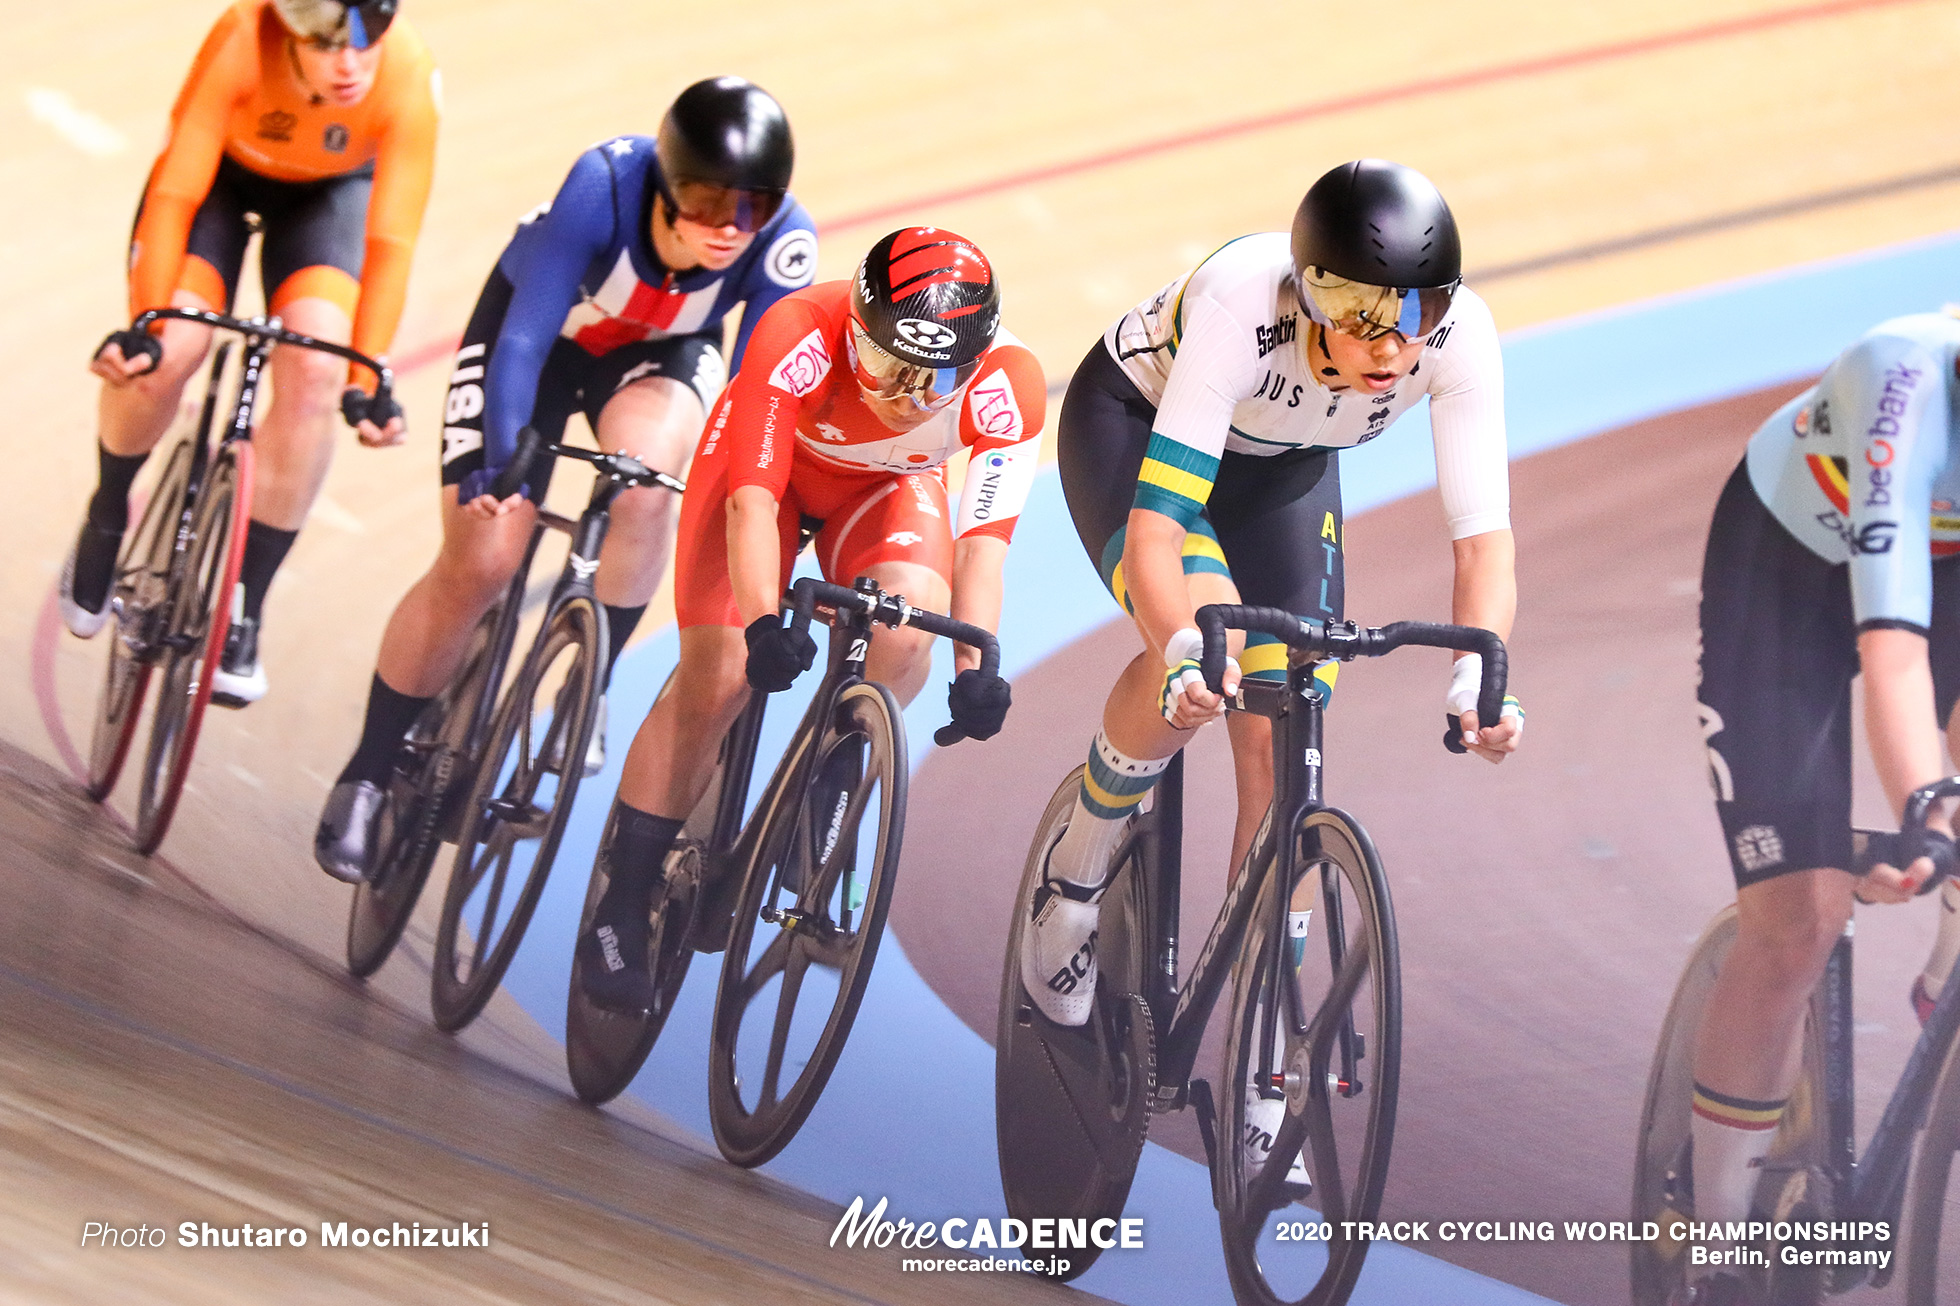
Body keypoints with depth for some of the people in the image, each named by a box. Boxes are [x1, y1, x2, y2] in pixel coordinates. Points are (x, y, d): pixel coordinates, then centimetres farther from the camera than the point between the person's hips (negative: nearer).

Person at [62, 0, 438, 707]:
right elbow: (176, 192, -33)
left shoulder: (406, 79, -35)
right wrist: (145, 326, -40)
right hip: (221, 172, -1)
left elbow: (391, 243, -31)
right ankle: (107, 516, 11)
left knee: (312, 372, -22)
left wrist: (367, 382, -37)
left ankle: (244, 603, -10)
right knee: (167, 354, -22)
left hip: (329, 190, 1)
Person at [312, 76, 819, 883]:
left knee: (643, 478, -33)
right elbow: (523, 340, -37)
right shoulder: (605, 185, -38)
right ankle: (365, 777, 8)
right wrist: (499, 468, -47)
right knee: (477, 566, -10)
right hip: (541, 330, -2)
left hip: (660, 353, 2)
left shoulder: (784, 243, -31)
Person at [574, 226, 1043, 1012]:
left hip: (885, 484, 2)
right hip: (769, 458, -2)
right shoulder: (799, 338, -39)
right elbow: (752, 500, -38)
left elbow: (984, 537, -27)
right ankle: (620, 912, 0)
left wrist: (976, 668, -38)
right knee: (716, 681, -13)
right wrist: (763, 623, -52)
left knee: (907, 635, -28)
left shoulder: (1007, 387, -33)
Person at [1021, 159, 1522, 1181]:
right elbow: (1154, 526, -44)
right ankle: (1078, 867, -4)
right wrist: (1187, 653, -62)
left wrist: (1478, 674, -51)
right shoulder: (1238, 305, -42)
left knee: (1278, 757, -6)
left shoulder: (1459, 337, -32)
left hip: (1282, 467, 4)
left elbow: (1484, 534, -32)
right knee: (1199, 659, -32)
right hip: (1129, 424, -3)